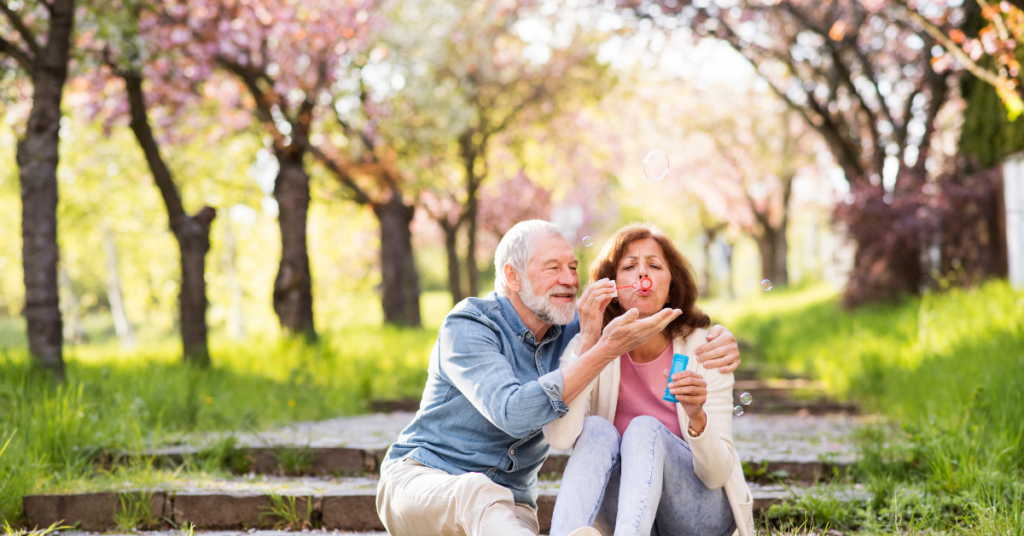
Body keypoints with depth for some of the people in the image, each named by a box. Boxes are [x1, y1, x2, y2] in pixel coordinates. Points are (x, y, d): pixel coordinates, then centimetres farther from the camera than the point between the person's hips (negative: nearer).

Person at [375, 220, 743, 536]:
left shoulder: (569, 330, 4)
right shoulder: (467, 328, -13)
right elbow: (513, 414, -31)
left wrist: (718, 339, -12)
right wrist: (605, 350, -32)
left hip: (508, 505, 5)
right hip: (420, 479, -5)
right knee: (477, 491, -41)